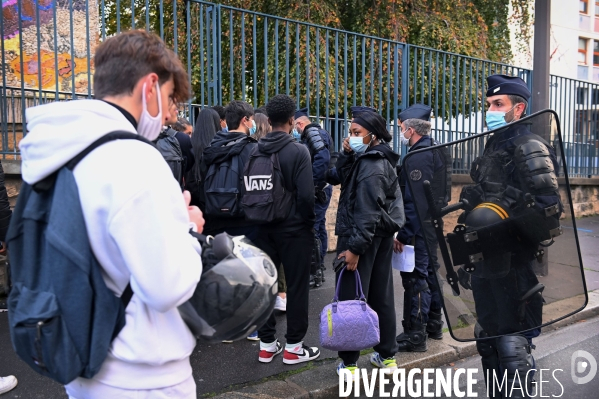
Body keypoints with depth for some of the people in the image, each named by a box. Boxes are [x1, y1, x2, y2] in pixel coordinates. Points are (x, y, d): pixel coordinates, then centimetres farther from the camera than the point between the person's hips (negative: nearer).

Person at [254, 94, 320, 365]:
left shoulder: (255, 150, 1)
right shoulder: (298, 150, -13)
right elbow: (306, 194, -17)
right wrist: (309, 221, -1)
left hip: (264, 227, 5)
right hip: (293, 228, -5)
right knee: (297, 286, 6)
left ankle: (267, 344, 21)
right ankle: (293, 346, 14)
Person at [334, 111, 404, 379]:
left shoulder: (371, 167, -18)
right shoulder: (376, 159, 12)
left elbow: (368, 211, -23)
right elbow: (343, 177, 14)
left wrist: (355, 247, -24)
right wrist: (347, 155, -2)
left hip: (363, 237, -10)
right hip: (381, 236, 10)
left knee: (350, 298, -2)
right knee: (381, 296, 14)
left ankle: (349, 362, 5)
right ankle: (387, 356, 25)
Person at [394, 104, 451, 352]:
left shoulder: (418, 156, -18)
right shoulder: (438, 151, 13)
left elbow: (414, 201, -24)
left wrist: (403, 235, -22)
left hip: (418, 227, -10)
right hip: (433, 223, 10)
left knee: (415, 278, -3)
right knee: (430, 271, 19)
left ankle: (415, 336, 4)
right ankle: (434, 324, 32)